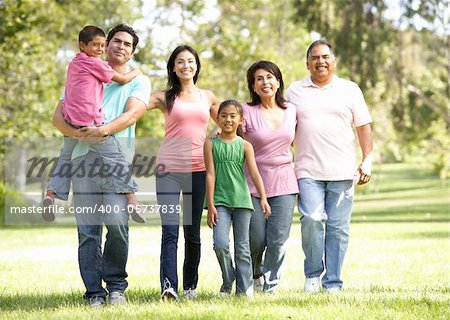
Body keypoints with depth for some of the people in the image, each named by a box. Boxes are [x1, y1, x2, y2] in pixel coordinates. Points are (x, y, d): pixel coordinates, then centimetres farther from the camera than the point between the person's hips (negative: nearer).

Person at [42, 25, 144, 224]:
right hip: (91, 121, -7)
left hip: (71, 121, 7)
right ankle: (131, 199, -9)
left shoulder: (74, 64, 20)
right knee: (115, 157, -3)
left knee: (66, 157, 22)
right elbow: (122, 79, 0)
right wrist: (136, 72, 17)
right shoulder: (94, 63, -4)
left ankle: (51, 193, 6)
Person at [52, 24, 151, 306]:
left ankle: (116, 285, 0)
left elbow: (132, 114, -2)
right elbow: (59, 117, 12)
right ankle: (95, 292, 0)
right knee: (88, 228, -4)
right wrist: (79, 132, -9)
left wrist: (103, 130, -19)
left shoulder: (139, 81, 17)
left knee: (117, 222, -16)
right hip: (84, 156, 2)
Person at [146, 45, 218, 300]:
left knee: (193, 233, 9)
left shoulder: (208, 97, 14)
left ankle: (190, 285, 20)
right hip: (169, 168, -3)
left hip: (197, 169, 3)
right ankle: (169, 286, -24)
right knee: (170, 231, -14)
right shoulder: (165, 97, 5)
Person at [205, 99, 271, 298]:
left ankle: (245, 289, 9)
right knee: (220, 244, -14)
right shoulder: (211, 144, 3)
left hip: (241, 200, 1)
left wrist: (263, 198, -13)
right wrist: (210, 205, -6)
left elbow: (254, 173, -1)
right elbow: (210, 174, -1)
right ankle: (227, 281, 9)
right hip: (220, 201, -1)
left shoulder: (245, 146, 5)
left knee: (242, 248, 4)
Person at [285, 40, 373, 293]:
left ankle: (333, 282, 6)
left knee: (338, 227, -1)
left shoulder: (350, 89, 11)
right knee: (312, 219, -17)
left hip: (342, 172, 0)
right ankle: (313, 273, 2)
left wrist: (367, 161, 1)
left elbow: (364, 127, 10)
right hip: (308, 171, 0)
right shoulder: (295, 91, 13)